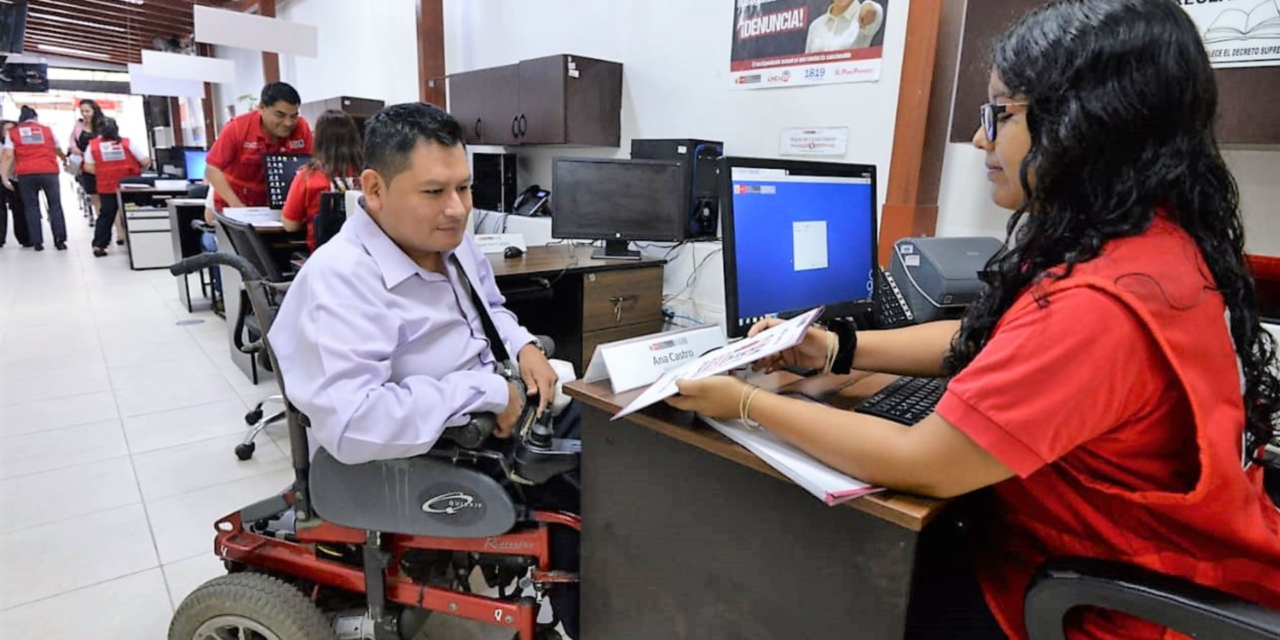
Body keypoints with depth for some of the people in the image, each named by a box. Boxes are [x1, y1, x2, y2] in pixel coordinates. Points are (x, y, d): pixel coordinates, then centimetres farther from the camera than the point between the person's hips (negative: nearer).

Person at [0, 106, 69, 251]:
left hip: (26, 174, 1)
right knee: (55, 205, 5)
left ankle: (37, 242, 4)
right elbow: (57, 150, 27)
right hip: (49, 171, 0)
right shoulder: (47, 130, 12)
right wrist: (65, 159, 48)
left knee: (31, 207, 7)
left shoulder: (12, 133, 10)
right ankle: (60, 240, 0)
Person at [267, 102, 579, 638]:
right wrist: (486, 391, -31)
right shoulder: (341, 281, -28)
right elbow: (351, 424, -38)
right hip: (420, 459, -8)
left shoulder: (451, 240, -2)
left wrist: (522, 345, -4)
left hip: (494, 413, 9)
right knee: (578, 502, -15)